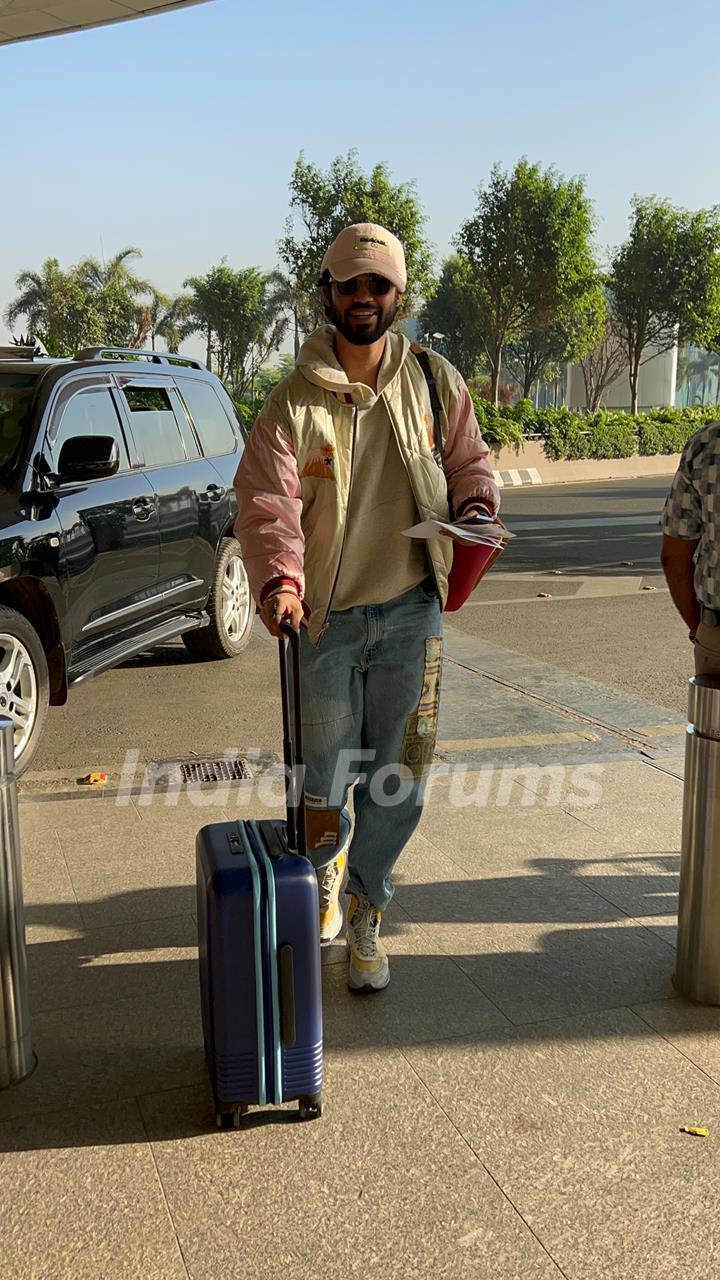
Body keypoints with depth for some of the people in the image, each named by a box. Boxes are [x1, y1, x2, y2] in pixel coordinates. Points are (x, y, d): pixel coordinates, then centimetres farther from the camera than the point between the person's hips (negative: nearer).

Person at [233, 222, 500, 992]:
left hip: (409, 610, 2)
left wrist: (473, 508, -6)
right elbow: (267, 500, -15)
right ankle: (325, 868, 43)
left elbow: (470, 460, 15)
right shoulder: (292, 403, -4)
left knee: (396, 778, 4)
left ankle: (366, 913, 25)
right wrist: (278, 578, -32)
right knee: (324, 773, 9)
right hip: (326, 616, -1)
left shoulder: (435, 382, 5)